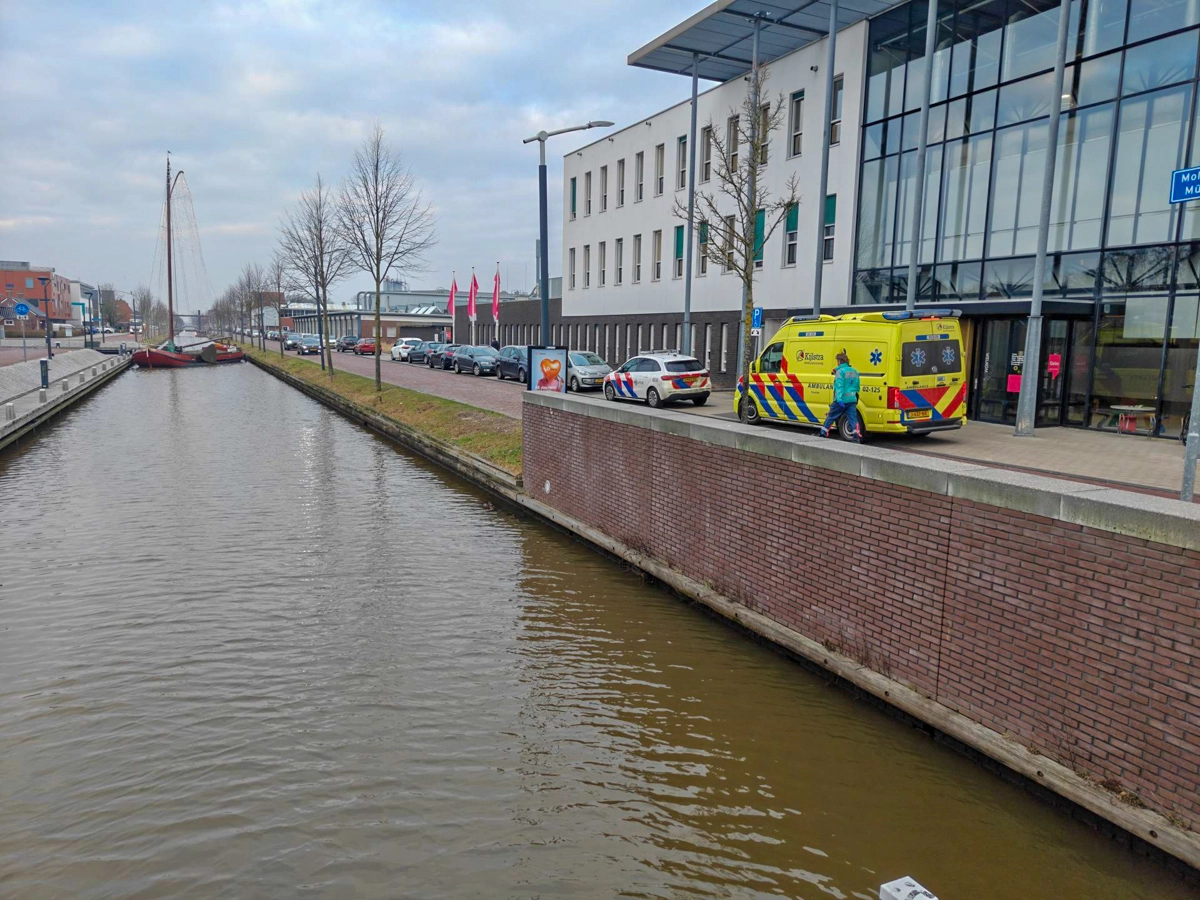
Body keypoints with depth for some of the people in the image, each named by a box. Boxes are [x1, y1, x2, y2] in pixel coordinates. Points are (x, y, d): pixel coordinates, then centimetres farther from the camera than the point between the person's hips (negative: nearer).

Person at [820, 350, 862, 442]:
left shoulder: (840, 371, -10)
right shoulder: (854, 371, 15)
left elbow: (839, 386, -20)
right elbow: (857, 387, 21)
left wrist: (839, 399, -27)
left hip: (841, 400, -6)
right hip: (852, 399, 6)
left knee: (831, 417, 7)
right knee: (853, 418, 2)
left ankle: (823, 434, 16)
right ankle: (857, 437, -10)